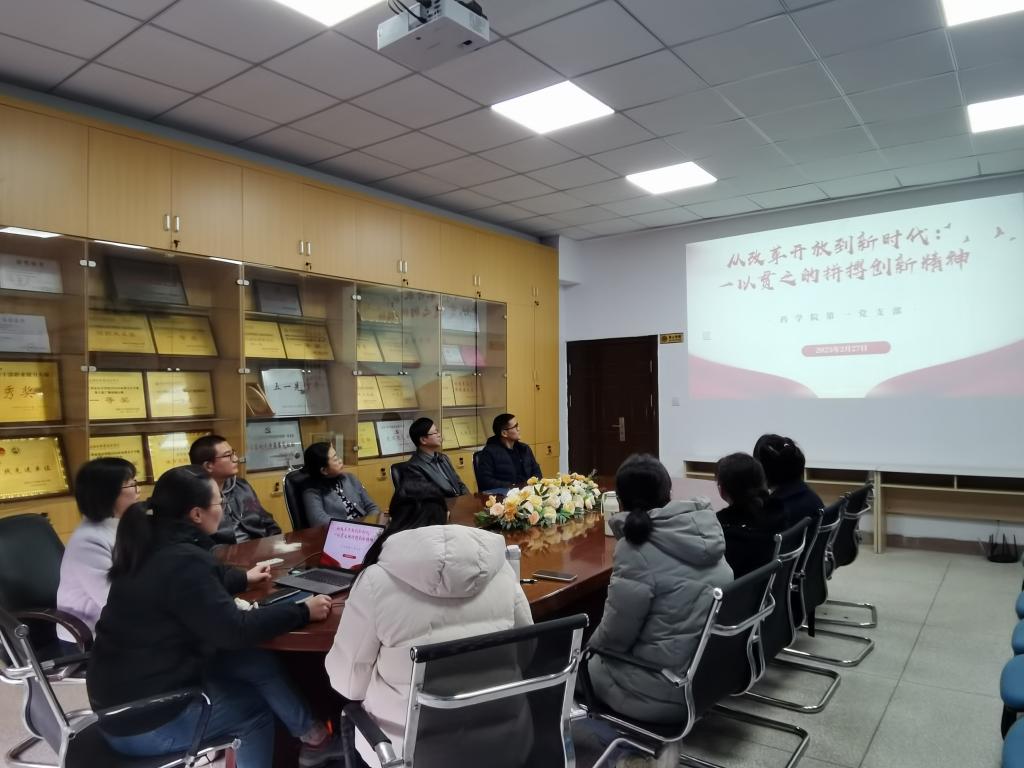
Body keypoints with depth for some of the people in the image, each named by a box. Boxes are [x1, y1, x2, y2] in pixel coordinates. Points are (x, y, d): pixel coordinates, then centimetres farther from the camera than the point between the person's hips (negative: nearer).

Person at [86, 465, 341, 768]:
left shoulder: (155, 546, 1)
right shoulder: (182, 561, -28)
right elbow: (234, 631, -27)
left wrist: (243, 578, 31)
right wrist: (303, 611, -17)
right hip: (143, 720, -8)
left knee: (259, 663, 5)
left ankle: (313, 737, 17)